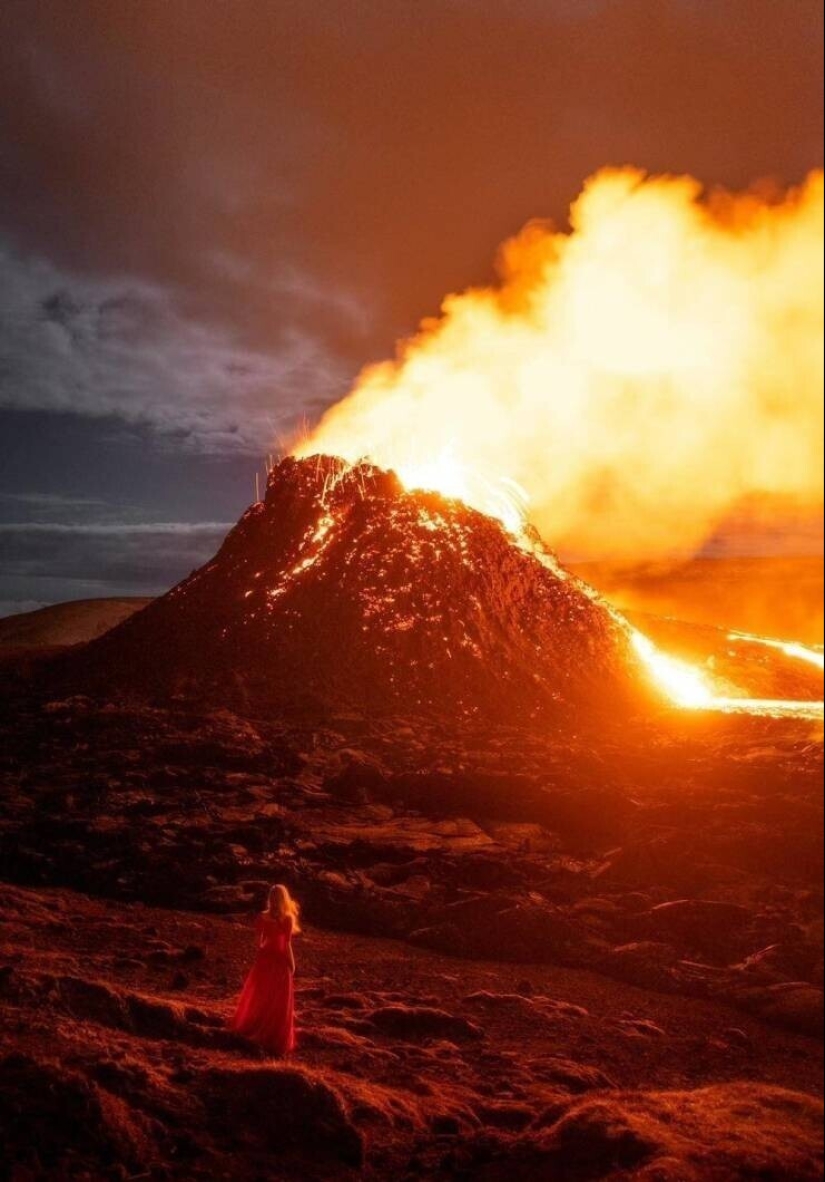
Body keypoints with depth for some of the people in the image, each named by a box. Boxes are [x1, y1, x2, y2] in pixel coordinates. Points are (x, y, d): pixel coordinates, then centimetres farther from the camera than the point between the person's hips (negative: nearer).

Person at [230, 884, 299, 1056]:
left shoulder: (262, 917, -7)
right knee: (279, 1002, 8)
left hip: (264, 959, 3)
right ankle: (277, 1041, 13)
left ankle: (250, 1031, 32)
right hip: (280, 961, -3)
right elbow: (287, 945, -14)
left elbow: (258, 942, 0)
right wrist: (292, 964, -3)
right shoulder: (288, 919, -16)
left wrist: (258, 957, 15)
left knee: (259, 997, 20)